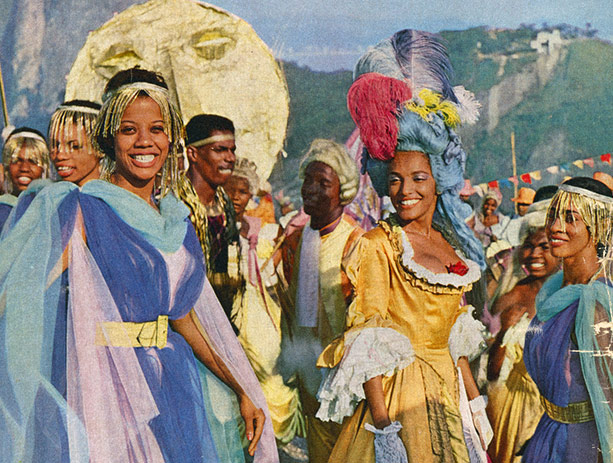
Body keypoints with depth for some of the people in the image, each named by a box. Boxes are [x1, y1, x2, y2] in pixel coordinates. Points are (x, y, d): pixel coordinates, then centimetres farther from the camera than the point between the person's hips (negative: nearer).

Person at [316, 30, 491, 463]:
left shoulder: (453, 244, 10)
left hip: (447, 392, 6)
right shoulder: (378, 245, -9)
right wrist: (382, 425, -21)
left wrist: (474, 400, 13)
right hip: (397, 392, -6)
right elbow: (368, 342, -15)